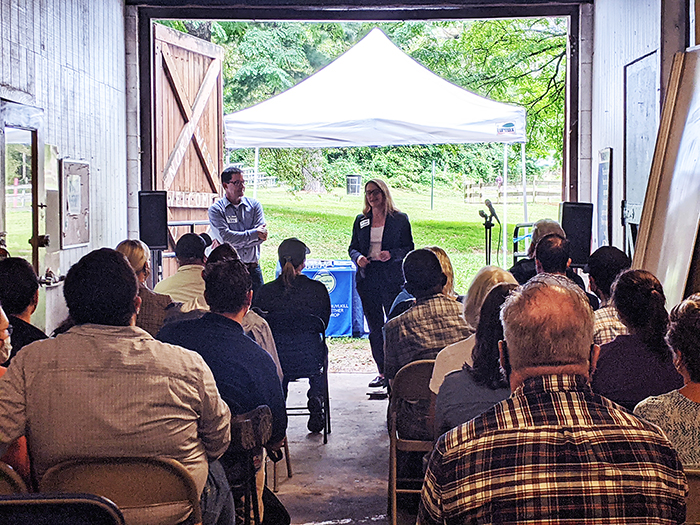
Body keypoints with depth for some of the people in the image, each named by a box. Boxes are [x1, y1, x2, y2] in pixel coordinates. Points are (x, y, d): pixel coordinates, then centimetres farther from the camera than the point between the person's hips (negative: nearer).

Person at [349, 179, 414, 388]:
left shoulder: (400, 219, 2)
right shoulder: (361, 220, 12)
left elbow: (409, 248, 1)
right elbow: (353, 247, 15)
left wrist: (391, 254, -16)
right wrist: (358, 257, -7)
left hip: (392, 278, -4)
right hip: (367, 278, 4)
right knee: (374, 327, 6)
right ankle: (382, 371, 14)